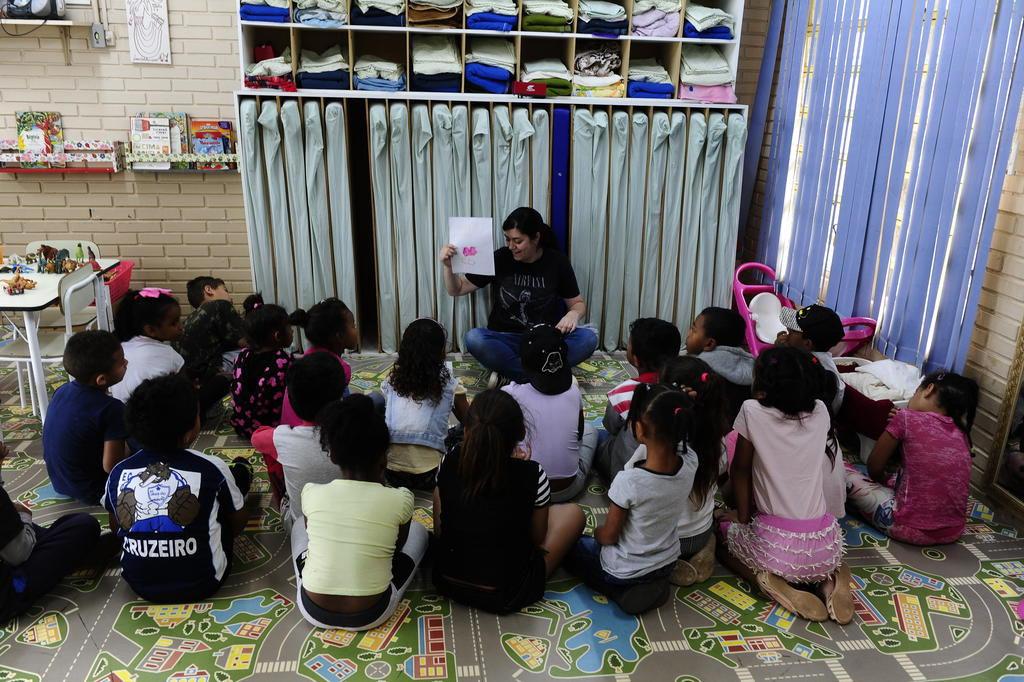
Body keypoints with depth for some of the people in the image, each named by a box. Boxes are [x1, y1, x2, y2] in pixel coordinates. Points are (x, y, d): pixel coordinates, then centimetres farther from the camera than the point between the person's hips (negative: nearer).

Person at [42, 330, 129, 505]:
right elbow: (111, 466, -28)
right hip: (91, 493, -8)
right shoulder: (111, 408, -29)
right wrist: (130, 453, -7)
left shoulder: (63, 390, -5)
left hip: (59, 483, 8)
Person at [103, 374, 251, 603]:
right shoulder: (211, 468, -17)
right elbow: (239, 520, 0)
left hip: (139, 585, 4)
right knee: (239, 469, 11)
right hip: (201, 584, -3)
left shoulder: (119, 473, -8)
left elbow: (115, 527, 12)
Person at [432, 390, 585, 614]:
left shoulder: (450, 462, -14)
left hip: (447, 583, 3)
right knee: (573, 513, 12)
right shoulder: (532, 475, -23)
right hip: (505, 597, -2)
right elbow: (537, 538, -4)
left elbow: (439, 532, 1)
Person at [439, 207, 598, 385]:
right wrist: (448, 266, -17)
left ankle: (508, 369, -28)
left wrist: (573, 314, -16)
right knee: (473, 338, -32)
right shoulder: (500, 258, -3)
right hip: (506, 341, 0)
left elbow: (578, 303, 8)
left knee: (588, 338, -28)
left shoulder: (557, 261, -1)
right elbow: (457, 289, 3)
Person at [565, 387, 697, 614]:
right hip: (667, 564, 6)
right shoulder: (690, 462, -24)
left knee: (570, 547, 22)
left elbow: (609, 536, -19)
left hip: (623, 572, -6)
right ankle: (650, 584, 16)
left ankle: (621, 592, 6)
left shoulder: (628, 482, -36)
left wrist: (597, 532, 2)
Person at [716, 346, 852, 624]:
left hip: (777, 545, -4)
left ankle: (769, 581, -2)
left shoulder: (753, 411, -11)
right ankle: (831, 577, 8)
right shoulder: (820, 412, 0)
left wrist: (743, 516, 10)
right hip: (825, 543, 5)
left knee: (721, 532, 25)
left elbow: (740, 469, 0)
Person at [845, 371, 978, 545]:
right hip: (952, 533, 6)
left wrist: (885, 481, 24)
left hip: (911, 529, -6)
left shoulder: (907, 419, -6)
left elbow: (874, 468, 4)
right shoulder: (961, 434, 9)